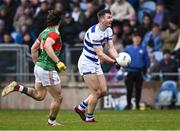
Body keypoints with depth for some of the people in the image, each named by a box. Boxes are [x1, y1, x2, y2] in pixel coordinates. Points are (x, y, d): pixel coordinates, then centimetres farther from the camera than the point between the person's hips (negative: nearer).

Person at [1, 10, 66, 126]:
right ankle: (52, 121, 18)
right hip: (48, 69, -9)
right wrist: (58, 62, -31)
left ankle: (17, 87, 5)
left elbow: (34, 49, 19)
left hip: (39, 67, 9)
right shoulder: (54, 33, -15)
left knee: (39, 95, 19)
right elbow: (47, 46, -32)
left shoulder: (44, 32, 12)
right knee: (58, 98, 5)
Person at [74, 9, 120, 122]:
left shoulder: (108, 30, 3)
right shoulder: (94, 32, -25)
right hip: (86, 63, -9)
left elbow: (111, 48, -4)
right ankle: (89, 117, 8)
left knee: (103, 91, 7)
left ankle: (81, 107, 21)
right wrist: (114, 62, -35)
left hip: (96, 64, 9)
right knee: (96, 92, -9)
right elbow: (100, 53, -27)